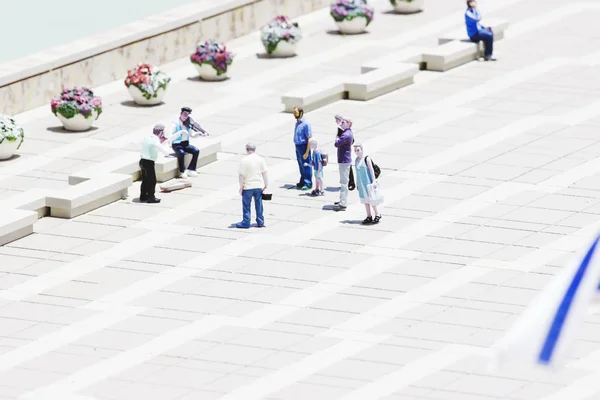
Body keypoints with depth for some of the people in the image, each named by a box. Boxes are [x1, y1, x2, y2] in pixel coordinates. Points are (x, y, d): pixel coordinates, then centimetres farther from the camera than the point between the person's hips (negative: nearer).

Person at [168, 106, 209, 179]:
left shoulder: (187, 124, 4)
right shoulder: (175, 124, -14)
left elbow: (191, 135, 17)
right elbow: (170, 139, -22)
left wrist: (199, 134, -3)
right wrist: (180, 132, -33)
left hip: (186, 144, 6)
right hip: (177, 145, -6)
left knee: (196, 151, -18)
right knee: (181, 153, -36)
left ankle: (190, 169, -10)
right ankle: (182, 172, -18)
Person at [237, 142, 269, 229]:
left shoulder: (244, 161, -13)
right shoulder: (260, 159, -2)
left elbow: (241, 175, -12)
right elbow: (264, 173, 1)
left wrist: (241, 187, -4)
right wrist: (266, 185, 9)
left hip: (247, 186, -4)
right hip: (259, 186, 4)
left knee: (246, 205, 7)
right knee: (259, 205, 14)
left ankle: (246, 222, 11)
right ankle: (260, 221, 19)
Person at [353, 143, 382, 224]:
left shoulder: (366, 159, -12)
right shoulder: (356, 160, 8)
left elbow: (371, 170, -12)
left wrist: (374, 181, -16)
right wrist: (357, 183, 16)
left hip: (368, 182, -7)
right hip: (361, 183, 7)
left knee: (370, 199, -4)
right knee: (364, 199, 9)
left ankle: (377, 214, 8)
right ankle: (369, 216, 15)